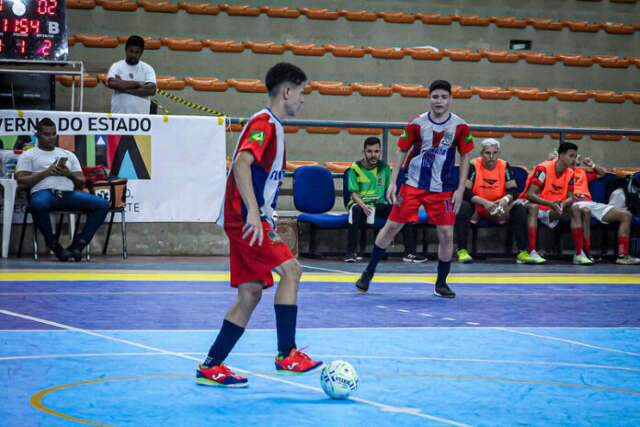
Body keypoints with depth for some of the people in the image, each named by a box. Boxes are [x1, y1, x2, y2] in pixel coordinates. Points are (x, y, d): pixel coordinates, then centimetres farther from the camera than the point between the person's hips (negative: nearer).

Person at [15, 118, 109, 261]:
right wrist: (46, 172, -6)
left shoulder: (68, 155, 28)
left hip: (68, 193, 4)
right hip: (44, 192, -4)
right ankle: (53, 244, -20)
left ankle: (79, 243, -17)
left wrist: (69, 174, 0)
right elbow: (22, 182, 1)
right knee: (37, 204, -43)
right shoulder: (28, 155, 16)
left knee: (102, 204, -20)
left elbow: (81, 183, 22)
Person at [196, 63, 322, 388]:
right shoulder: (264, 123, -11)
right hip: (245, 218, -10)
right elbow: (241, 164, -27)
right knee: (290, 270, -16)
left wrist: (268, 224, 27)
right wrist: (253, 212, -35)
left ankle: (211, 367, 10)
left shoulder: (272, 125, 20)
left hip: (251, 220, 10)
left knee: (251, 292, 7)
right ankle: (286, 354, -14)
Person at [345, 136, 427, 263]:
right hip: (361, 203, -4)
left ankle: (409, 253, -16)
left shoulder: (384, 168, 7)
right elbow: (354, 193, -10)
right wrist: (363, 206, -30)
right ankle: (351, 252, -36)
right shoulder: (356, 168, -5)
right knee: (356, 210, -39)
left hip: (380, 204, 4)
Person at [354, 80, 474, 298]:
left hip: (443, 189, 0)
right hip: (413, 184, 0)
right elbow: (401, 153, 3)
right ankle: (368, 273, 16)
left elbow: (465, 158, 4)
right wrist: (393, 183, -3)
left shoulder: (460, 127, -5)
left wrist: (460, 190, -2)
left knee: (446, 235, -4)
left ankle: (441, 284, 14)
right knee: (391, 226, 1)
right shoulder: (416, 124, -6)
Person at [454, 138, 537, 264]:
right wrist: (484, 202, -31)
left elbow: (513, 190, -4)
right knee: (462, 208, -34)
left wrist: (505, 199, -27)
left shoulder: (504, 166, -3)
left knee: (519, 209, -20)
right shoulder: (473, 165, -14)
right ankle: (462, 251, -25)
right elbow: (464, 192, -21)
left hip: (499, 209, 3)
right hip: (476, 208, -3)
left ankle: (522, 252, -15)